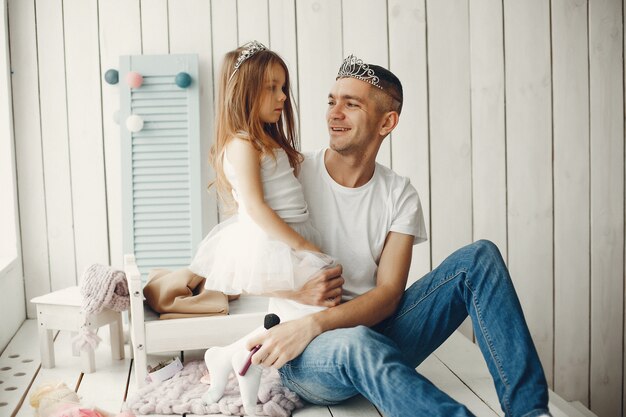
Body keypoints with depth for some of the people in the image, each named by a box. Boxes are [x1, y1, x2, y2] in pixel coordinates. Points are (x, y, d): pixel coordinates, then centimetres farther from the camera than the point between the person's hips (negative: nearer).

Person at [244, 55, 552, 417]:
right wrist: (293, 293, -18)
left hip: (375, 329, 4)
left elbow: (388, 295, -6)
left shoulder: (399, 195, 3)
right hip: (308, 355, -3)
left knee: (479, 257, -14)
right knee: (356, 342, -42)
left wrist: (314, 324, -24)